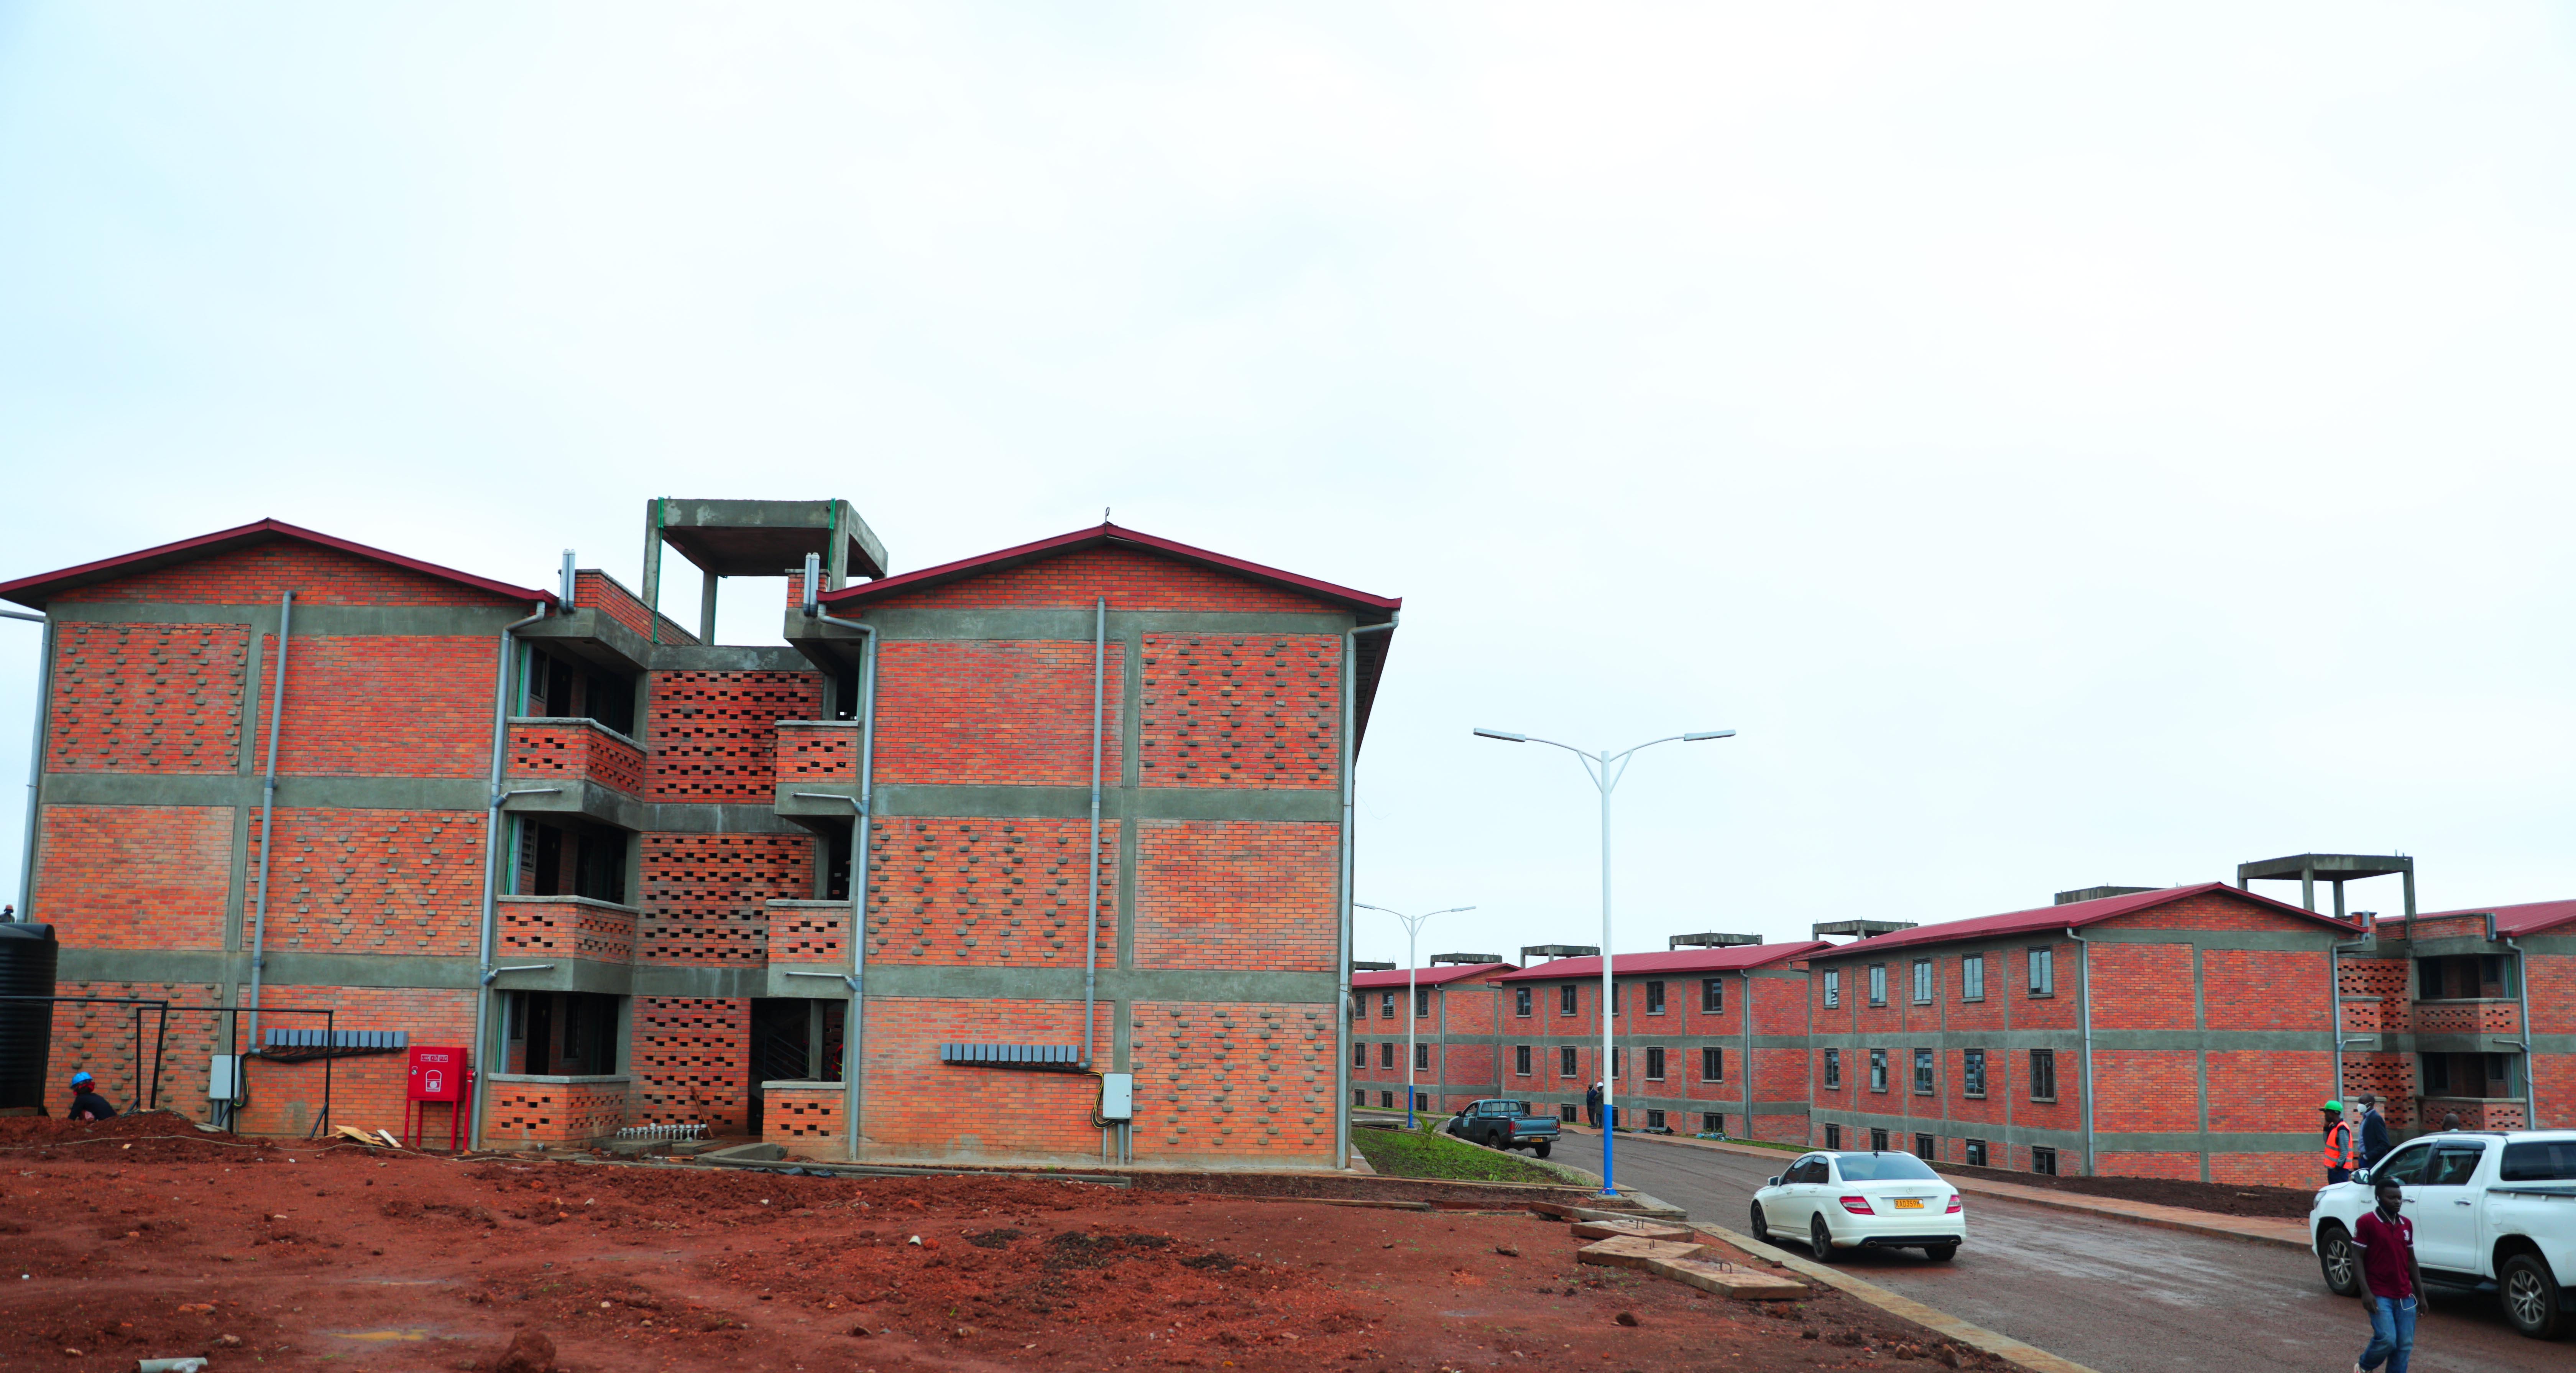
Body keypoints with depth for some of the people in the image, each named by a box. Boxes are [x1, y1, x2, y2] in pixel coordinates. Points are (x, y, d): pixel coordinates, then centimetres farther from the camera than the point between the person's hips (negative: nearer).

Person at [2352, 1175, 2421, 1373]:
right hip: (2380, 1296, -6)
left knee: (2405, 1346, 2)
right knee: (2387, 1340, -16)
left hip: (2405, 1297, 6)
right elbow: (2358, 1258, -8)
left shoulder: (2407, 1224, 11)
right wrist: (2366, 1292, -16)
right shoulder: (2366, 1223, -8)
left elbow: (2411, 1260, 17)